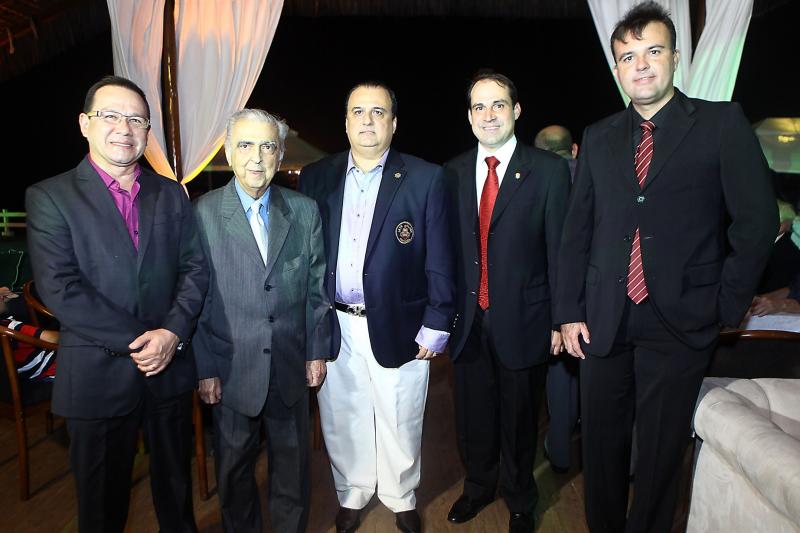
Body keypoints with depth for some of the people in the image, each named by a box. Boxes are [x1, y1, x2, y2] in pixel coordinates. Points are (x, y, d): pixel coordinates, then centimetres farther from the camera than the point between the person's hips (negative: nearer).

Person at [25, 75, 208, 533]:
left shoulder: (171, 194, 6)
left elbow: (195, 268, 2)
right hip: (98, 376, -3)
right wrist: (136, 341, -17)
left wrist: (174, 332, -14)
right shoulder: (50, 197, -5)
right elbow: (59, 288, -14)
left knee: (176, 482, 20)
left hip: (171, 367, 3)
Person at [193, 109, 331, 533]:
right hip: (231, 369, -2)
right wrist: (205, 370, -5)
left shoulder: (305, 211, 0)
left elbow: (316, 286, 4)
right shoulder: (203, 213, -8)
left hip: (292, 366, 2)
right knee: (234, 467, 17)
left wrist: (317, 351, 3)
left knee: (292, 462, 19)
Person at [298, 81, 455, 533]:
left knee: (400, 425, 13)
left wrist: (435, 325, -7)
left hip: (397, 327, -2)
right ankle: (352, 496, 40)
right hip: (333, 328, 2)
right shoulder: (316, 178, 4)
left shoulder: (425, 179, -3)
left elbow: (438, 260, -4)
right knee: (343, 421, 16)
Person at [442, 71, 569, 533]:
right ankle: (479, 486, 45)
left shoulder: (549, 170, -6)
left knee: (519, 419, 15)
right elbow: (448, 248, 5)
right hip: (468, 318, 3)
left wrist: (560, 319, -7)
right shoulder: (453, 173, 4)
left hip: (522, 320, -3)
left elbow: (559, 250, -6)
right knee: (474, 415, 19)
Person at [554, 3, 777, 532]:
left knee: (660, 453, 10)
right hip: (604, 323, 3)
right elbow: (577, 230, 8)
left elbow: (757, 221, -3)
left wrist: (725, 308, -5)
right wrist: (569, 311, 3)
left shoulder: (722, 123, -1)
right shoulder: (599, 137, 9)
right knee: (601, 447, 13)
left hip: (679, 324, -3)